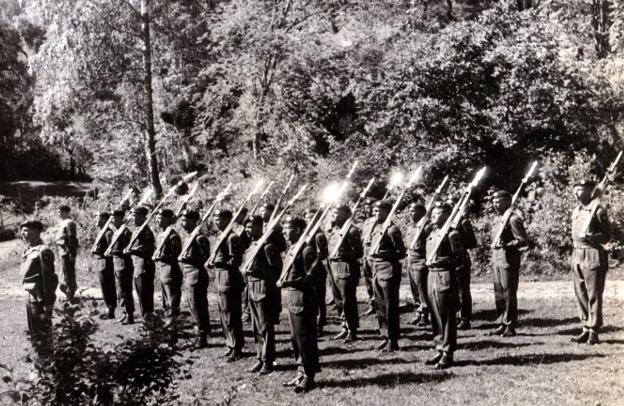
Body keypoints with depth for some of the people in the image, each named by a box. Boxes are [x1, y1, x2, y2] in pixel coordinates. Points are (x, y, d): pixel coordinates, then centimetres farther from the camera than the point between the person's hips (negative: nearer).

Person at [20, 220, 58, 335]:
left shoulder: (43, 251, -17)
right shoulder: (28, 251, 11)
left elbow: (48, 278, -19)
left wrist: (48, 303, -21)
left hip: (40, 298, -9)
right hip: (31, 297, 9)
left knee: (42, 331, -1)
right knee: (33, 331, 18)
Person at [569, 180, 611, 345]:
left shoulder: (598, 209, -7)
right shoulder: (575, 211, 13)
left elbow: (607, 236, -6)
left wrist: (591, 237, -22)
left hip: (593, 255, -7)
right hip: (577, 255, 7)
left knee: (594, 295, -3)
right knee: (580, 294, 8)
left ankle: (594, 332, 1)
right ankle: (586, 329, 15)